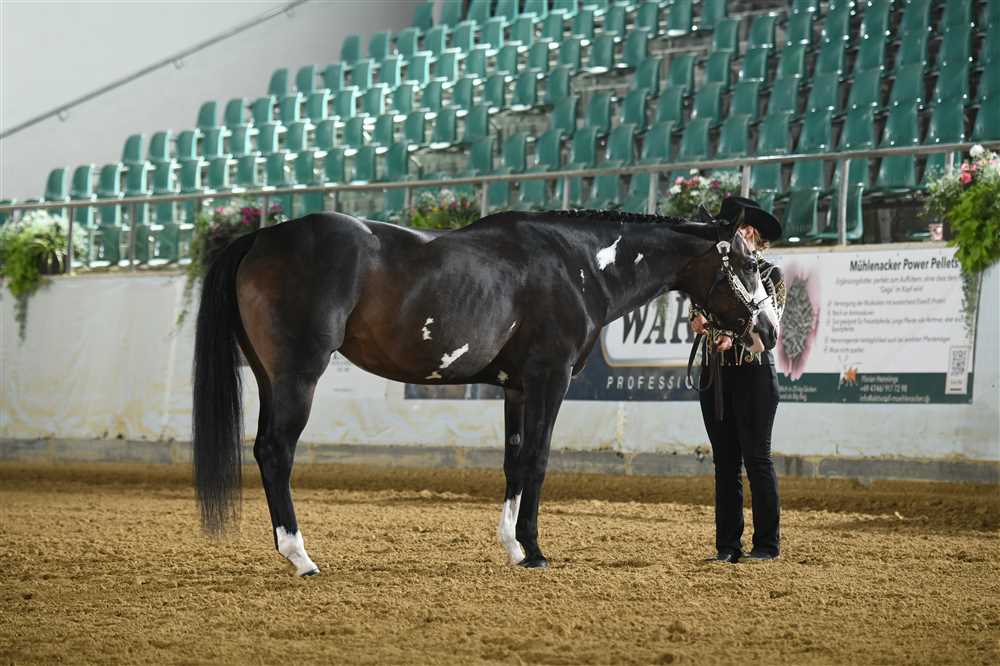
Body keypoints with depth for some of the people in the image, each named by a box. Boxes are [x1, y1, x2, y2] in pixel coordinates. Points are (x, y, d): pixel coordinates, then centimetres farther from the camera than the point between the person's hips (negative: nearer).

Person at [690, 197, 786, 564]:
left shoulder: (770, 274, -1)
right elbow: (697, 310, 6)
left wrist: (736, 336, -28)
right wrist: (700, 320, -18)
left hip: (753, 371, -5)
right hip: (715, 372, 5)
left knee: (757, 458, -3)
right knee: (724, 461, 6)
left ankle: (767, 544, 2)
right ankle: (727, 544, 9)